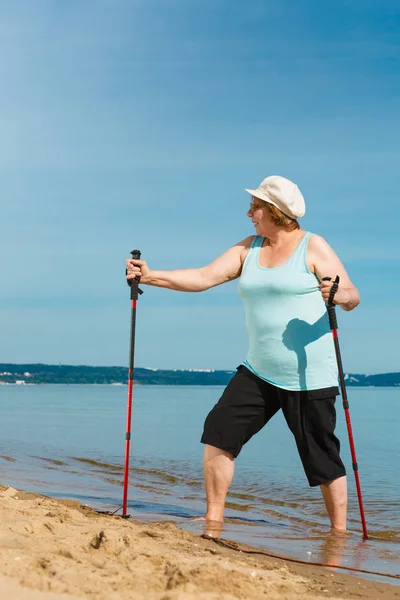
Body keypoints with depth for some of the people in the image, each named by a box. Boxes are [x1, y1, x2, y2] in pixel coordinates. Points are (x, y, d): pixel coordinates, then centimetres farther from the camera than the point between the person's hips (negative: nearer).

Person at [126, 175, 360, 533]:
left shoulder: (313, 248, -5)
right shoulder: (248, 248, 11)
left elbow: (352, 297, -9)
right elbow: (205, 278, 2)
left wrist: (339, 295, -32)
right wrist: (151, 276, -8)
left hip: (309, 376, -6)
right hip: (259, 371, 6)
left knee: (322, 458, -1)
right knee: (218, 430, -1)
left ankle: (340, 532, 15)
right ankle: (214, 518, 10)